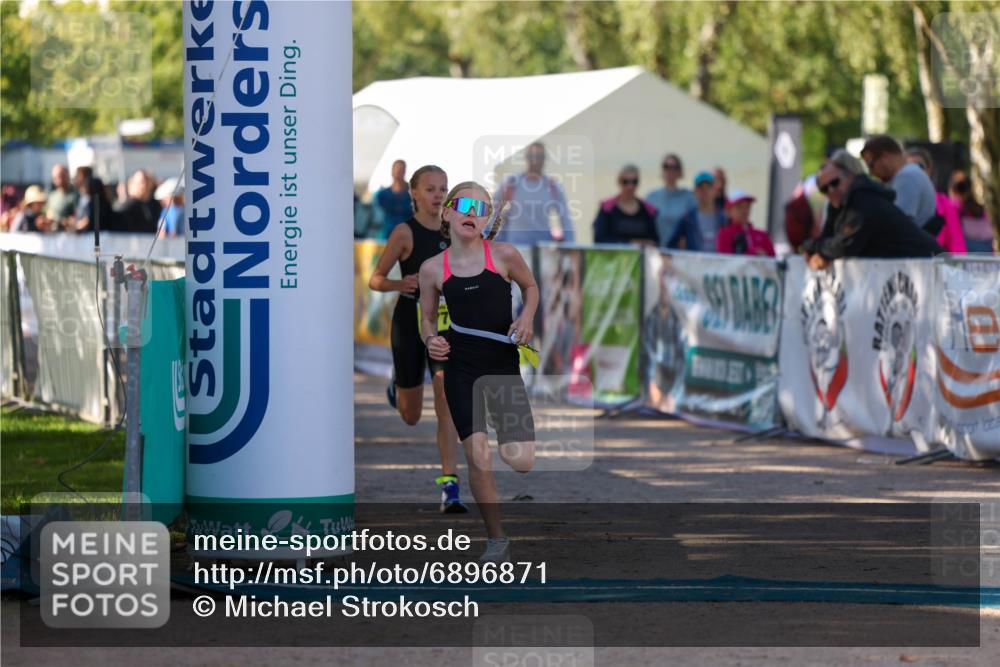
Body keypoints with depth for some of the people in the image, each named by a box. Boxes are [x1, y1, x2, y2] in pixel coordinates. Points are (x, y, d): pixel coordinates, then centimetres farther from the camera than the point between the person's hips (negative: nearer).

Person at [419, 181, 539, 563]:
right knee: (477, 457, -9)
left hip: (503, 366, 0)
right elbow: (427, 318, 12)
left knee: (521, 462, -7)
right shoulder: (433, 269, -3)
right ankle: (496, 540, 7)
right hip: (461, 370, 0)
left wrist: (526, 318, -6)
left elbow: (530, 287, 12)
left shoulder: (504, 255, -6)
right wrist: (430, 340, -9)